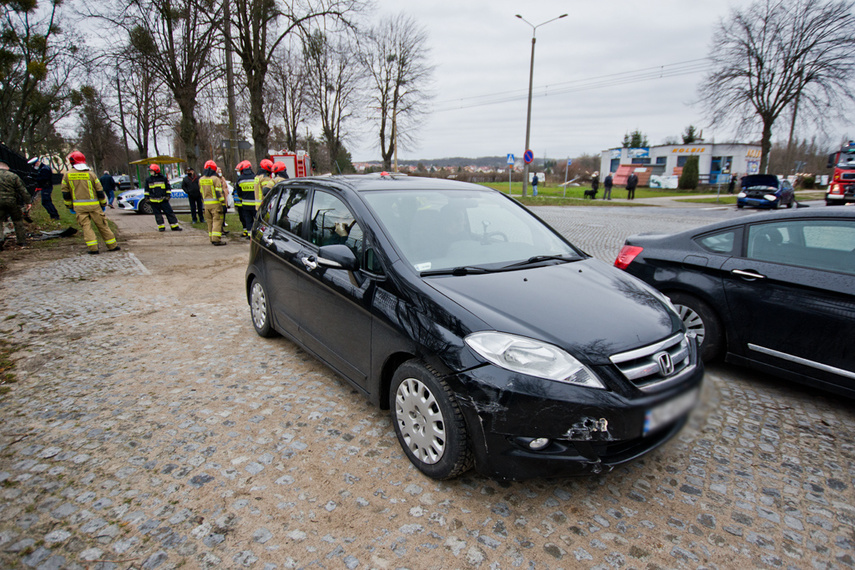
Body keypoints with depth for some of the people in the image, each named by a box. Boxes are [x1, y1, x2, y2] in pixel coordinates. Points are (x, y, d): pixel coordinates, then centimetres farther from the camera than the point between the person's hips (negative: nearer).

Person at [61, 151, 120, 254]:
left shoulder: (67, 175, 3)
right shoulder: (90, 174, 0)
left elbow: (65, 193, 7)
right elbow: (100, 191, 2)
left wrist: (69, 206, 18)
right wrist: (103, 204, 13)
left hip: (79, 206, 0)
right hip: (94, 205, 0)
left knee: (86, 226, 3)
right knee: (102, 225, 6)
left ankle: (93, 248, -6)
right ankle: (112, 246, 10)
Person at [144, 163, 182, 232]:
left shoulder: (163, 178, 3)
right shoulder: (148, 180, 8)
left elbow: (168, 188, 9)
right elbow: (146, 190, 15)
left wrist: (168, 195, 0)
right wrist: (147, 198, 10)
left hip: (163, 200, -2)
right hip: (153, 201, 2)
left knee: (170, 212, -3)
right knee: (158, 214, 4)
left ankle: (175, 226, 0)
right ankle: (161, 227, 11)